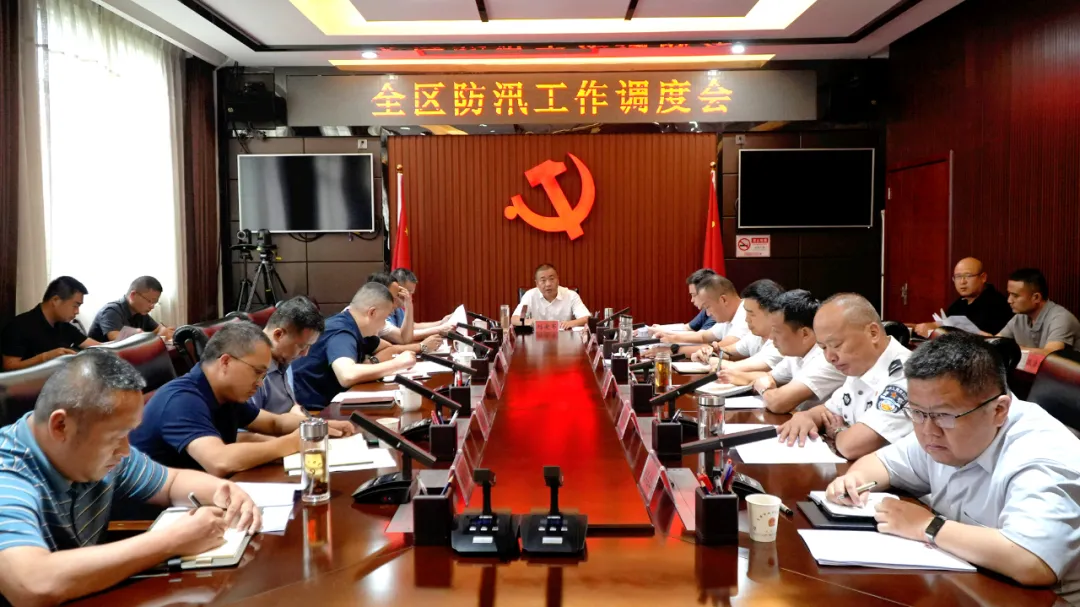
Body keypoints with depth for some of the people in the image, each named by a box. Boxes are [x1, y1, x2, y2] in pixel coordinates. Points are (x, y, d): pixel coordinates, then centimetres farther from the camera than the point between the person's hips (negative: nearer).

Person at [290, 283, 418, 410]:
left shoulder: (355, 327, 4)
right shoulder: (340, 332, -22)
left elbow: (386, 348, 18)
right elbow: (347, 376, -39)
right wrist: (397, 364, -28)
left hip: (328, 403, 9)